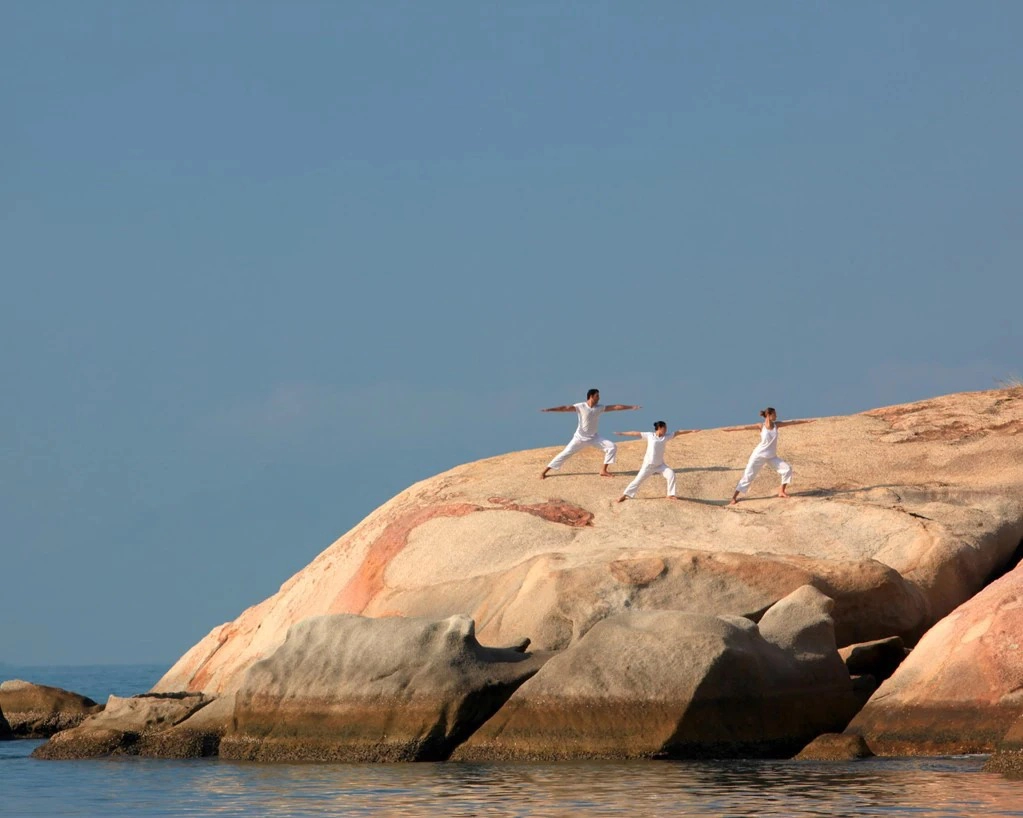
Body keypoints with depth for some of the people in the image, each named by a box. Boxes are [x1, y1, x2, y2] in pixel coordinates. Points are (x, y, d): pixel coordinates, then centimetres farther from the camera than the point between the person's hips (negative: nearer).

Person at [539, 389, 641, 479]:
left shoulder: (600, 408, -4)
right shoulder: (580, 407, -17)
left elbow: (615, 407, -3)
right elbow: (565, 408, -26)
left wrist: (631, 407, -4)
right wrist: (549, 409, -35)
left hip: (593, 437, 4)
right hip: (580, 438, -4)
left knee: (612, 447, -8)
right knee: (565, 454, -8)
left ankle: (603, 470, 1)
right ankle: (544, 472, -1)